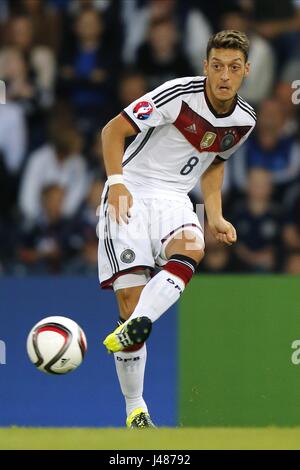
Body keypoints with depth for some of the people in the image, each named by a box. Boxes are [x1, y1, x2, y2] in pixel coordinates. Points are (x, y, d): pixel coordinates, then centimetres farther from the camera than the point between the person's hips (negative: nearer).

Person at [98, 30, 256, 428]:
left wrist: (216, 217, 13)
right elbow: (113, 130, -10)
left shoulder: (245, 120, 4)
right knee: (130, 293, -15)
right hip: (131, 192, -4)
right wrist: (116, 180, -23)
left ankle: (132, 330, -47)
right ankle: (135, 409, -3)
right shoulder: (178, 94, -15)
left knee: (191, 248, -33)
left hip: (174, 197, 4)